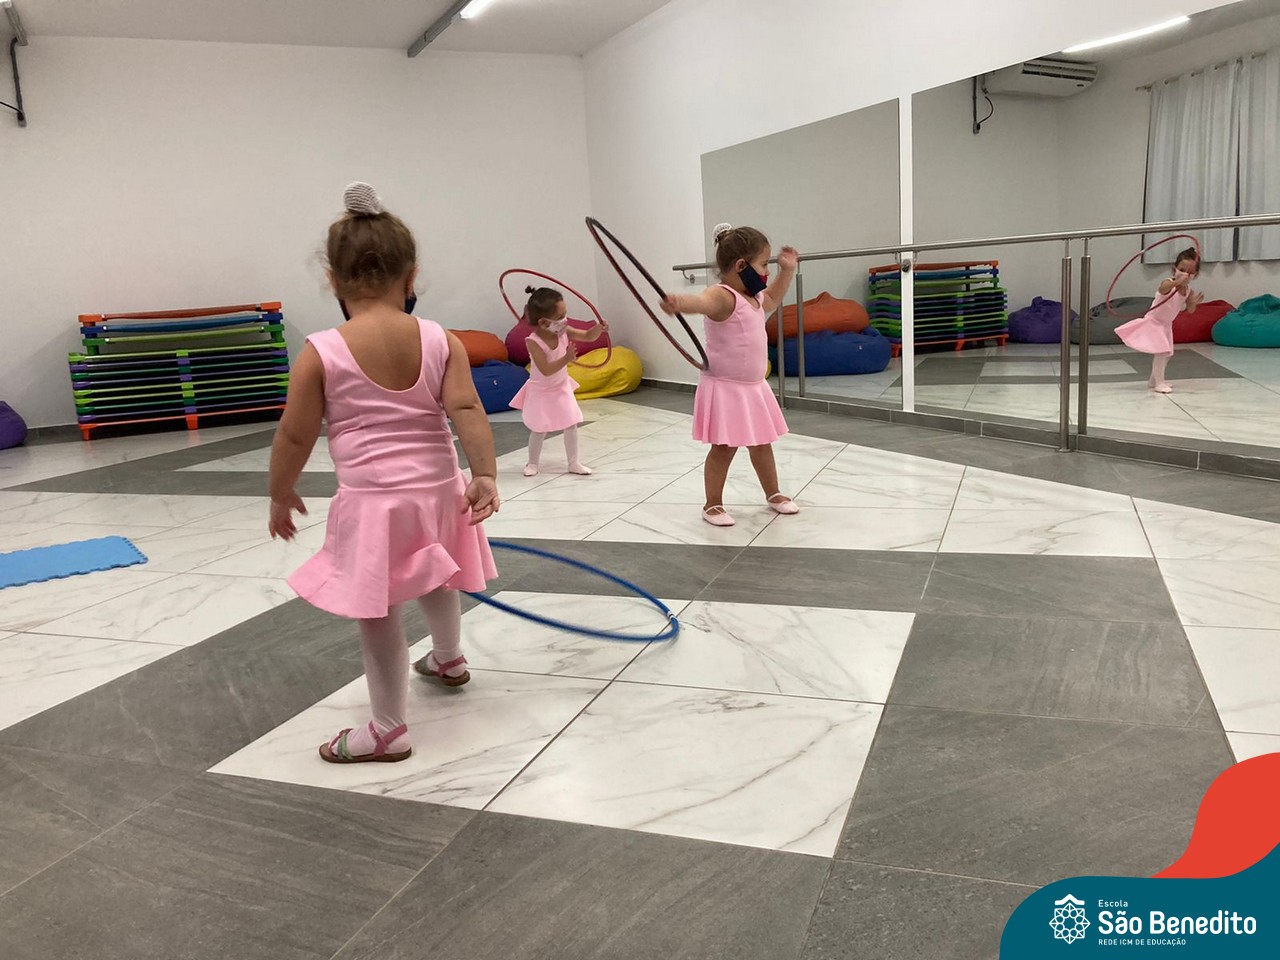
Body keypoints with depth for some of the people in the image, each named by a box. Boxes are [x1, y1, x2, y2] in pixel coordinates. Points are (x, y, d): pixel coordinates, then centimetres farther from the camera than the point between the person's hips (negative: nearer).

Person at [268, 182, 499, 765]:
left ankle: (388, 728, 17)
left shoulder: (321, 353, -10)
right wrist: (484, 475, -14)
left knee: (377, 611, 7)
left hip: (372, 500, -5)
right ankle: (449, 660, 54)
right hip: (437, 490, 5)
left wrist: (280, 495, 9)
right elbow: (467, 410, -13)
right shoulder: (440, 341, -3)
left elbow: (294, 436, -5)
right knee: (433, 582, 30)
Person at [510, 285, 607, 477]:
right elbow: (546, 370, -34)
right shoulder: (534, 342, -31)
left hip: (561, 387, 5)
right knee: (539, 430, 5)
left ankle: (574, 462, 17)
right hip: (541, 392, -5)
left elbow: (587, 336, -5)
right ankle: (533, 463, 26)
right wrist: (566, 359, -43)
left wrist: (598, 328, -26)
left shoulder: (563, 331, -14)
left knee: (571, 424, 5)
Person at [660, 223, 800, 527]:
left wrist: (788, 270, 28)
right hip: (725, 389, -9)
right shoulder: (723, 296, -21)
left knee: (762, 444, 20)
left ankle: (773, 494, 36)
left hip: (754, 387, 9)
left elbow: (772, 299, 34)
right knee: (723, 449, 0)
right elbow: (702, 301, -46)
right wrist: (680, 302, -68)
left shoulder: (752, 297, 9)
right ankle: (712, 505, 15)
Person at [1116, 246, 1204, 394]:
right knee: (1161, 352, -18)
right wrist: (1177, 282, -68)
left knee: (1165, 353, 17)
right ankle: (1159, 382, -12)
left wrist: (1194, 302, -20)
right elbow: (1163, 289, -49)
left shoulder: (1189, 291, -5)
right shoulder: (1168, 282, -25)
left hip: (1166, 325, 8)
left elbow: (1189, 310, 2)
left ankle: (1154, 380, 32)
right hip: (1153, 321, -8)